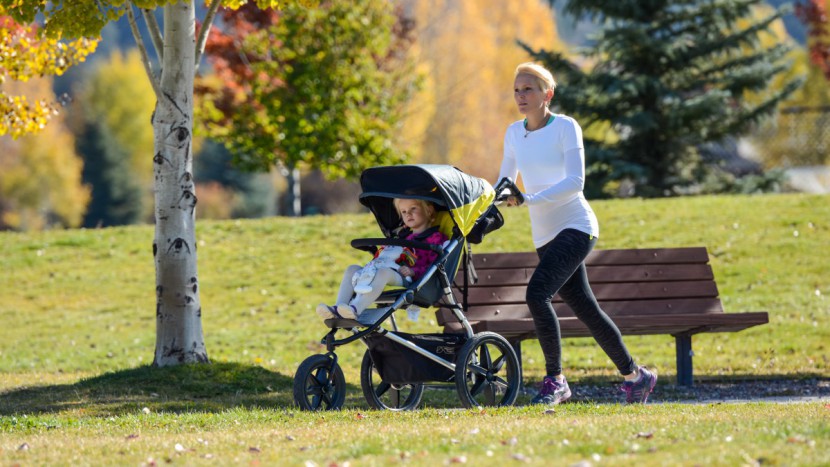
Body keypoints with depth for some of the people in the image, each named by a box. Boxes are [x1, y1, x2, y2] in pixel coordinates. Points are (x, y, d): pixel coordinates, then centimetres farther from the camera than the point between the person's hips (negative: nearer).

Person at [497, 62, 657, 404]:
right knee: (586, 310, 9)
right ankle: (634, 375, 23)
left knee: (537, 293, -24)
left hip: (576, 226, -7)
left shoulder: (566, 127, -8)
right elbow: (504, 183, 18)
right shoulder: (514, 133, 10)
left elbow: (575, 181, -18)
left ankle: (555, 380, -16)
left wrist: (530, 200, -27)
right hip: (544, 236, 7)